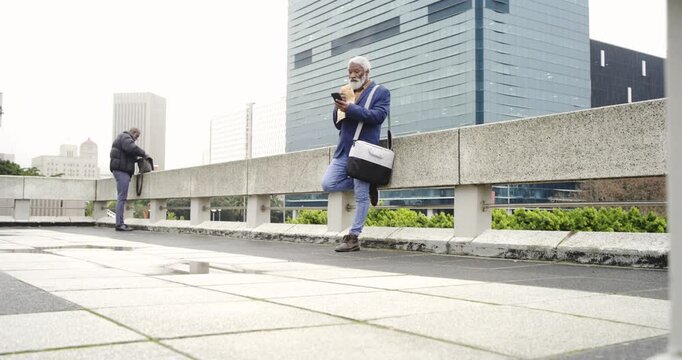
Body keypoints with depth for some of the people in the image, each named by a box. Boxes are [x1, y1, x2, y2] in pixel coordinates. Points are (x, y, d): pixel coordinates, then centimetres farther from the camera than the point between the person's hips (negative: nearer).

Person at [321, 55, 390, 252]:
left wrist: (350, 108, -21)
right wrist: (338, 108, -1)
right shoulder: (346, 92, 20)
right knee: (328, 184, -5)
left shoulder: (380, 92, 4)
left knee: (361, 196, -5)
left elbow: (378, 116, -14)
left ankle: (353, 238, 2)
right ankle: (366, 184, 13)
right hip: (343, 151, 6)